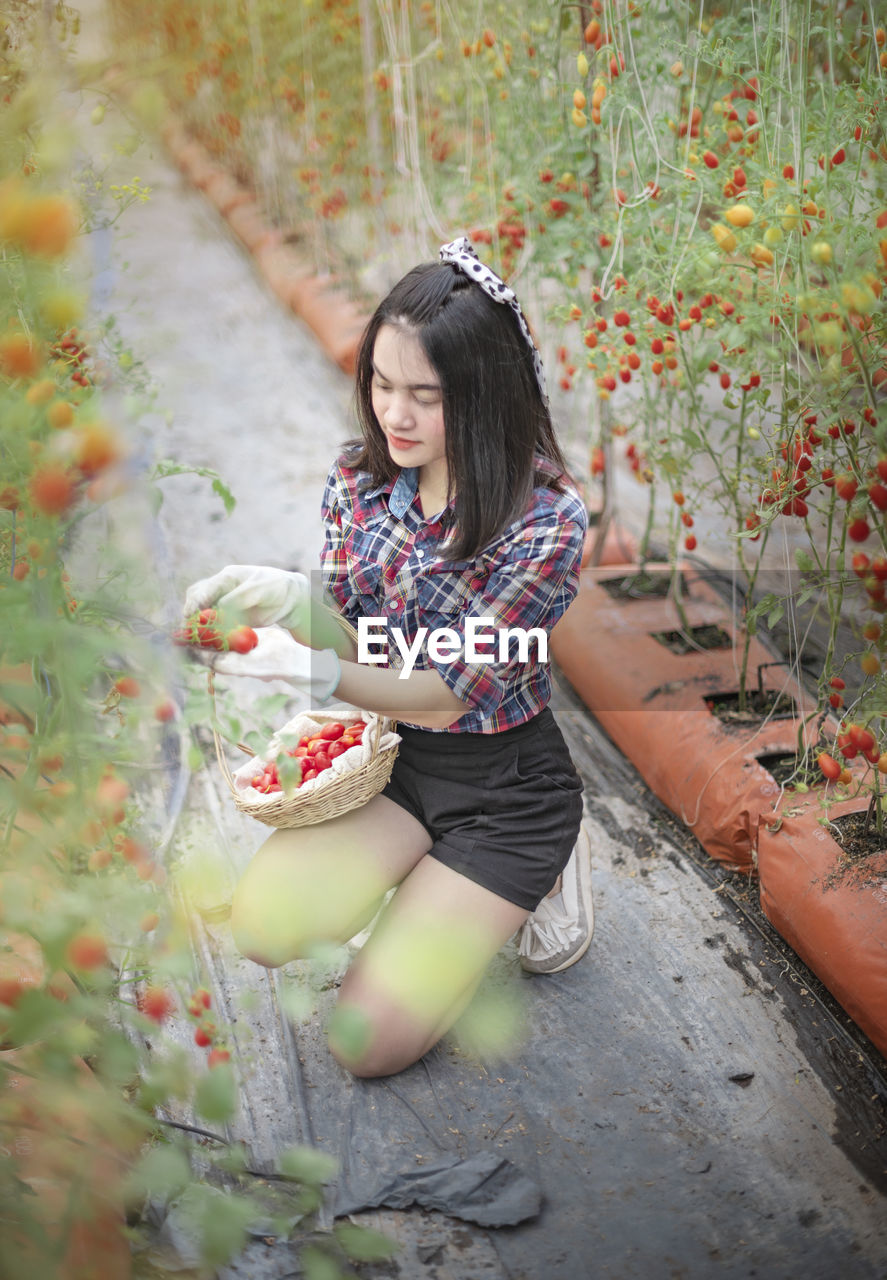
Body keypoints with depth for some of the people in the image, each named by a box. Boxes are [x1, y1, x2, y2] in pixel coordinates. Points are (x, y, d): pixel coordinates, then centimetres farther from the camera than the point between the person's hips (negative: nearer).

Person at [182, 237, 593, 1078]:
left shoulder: (546, 520, -24)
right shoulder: (360, 474, -5)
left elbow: (446, 692, -21)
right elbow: (350, 638, -2)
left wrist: (311, 669, -36)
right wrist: (289, 598, -25)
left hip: (503, 779, -5)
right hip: (391, 752, 5)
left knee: (366, 1041, -7)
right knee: (265, 927, -17)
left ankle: (540, 873, 13)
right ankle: (429, 871, 11)